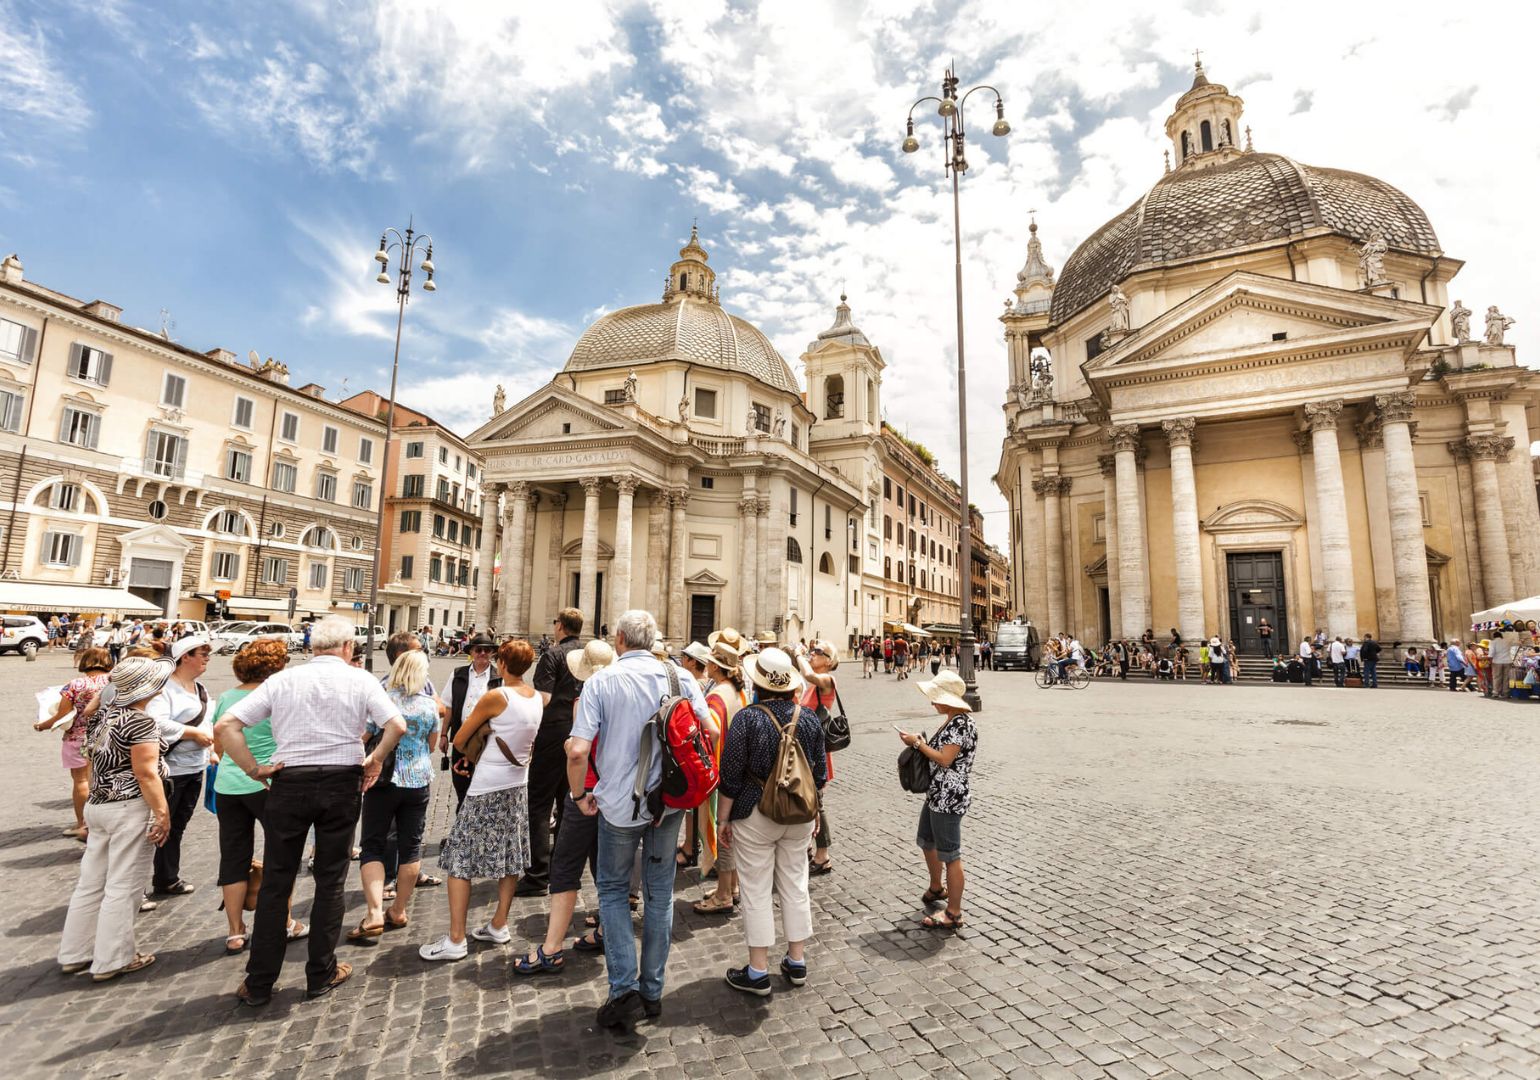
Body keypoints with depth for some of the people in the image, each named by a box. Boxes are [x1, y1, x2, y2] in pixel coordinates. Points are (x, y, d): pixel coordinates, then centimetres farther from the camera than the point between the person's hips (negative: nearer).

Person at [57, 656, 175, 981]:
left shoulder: (102, 715, 8)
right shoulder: (140, 721, -19)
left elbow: (97, 763, 18)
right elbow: (145, 773, -20)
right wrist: (163, 813, -14)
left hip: (97, 805, 9)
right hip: (130, 809, -9)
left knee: (91, 882, 17)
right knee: (122, 887, 2)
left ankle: (75, 953, 28)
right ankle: (111, 960, 11)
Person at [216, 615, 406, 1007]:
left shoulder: (282, 679, 2)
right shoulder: (360, 680, -4)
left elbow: (226, 725, -4)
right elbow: (397, 726, -15)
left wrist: (254, 769, 1)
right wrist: (374, 761, 0)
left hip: (289, 783, 1)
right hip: (342, 783, -1)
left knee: (275, 882, 13)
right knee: (330, 881, 11)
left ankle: (258, 983, 21)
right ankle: (321, 975, 22)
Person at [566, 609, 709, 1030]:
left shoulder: (603, 682, -11)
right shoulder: (679, 677, -4)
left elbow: (578, 750, -18)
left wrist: (579, 794, -1)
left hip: (619, 804, -2)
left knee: (613, 890, 18)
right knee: (660, 894, 16)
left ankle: (624, 987, 10)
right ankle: (652, 991, 27)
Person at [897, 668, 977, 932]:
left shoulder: (962, 724, -21)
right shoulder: (953, 721, 10)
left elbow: (945, 759, -24)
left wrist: (917, 742, -15)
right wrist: (919, 744, 5)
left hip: (949, 799, -11)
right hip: (936, 795, 11)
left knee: (950, 855, 1)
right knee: (926, 842, 26)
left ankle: (953, 914, 13)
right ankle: (936, 889, 48)